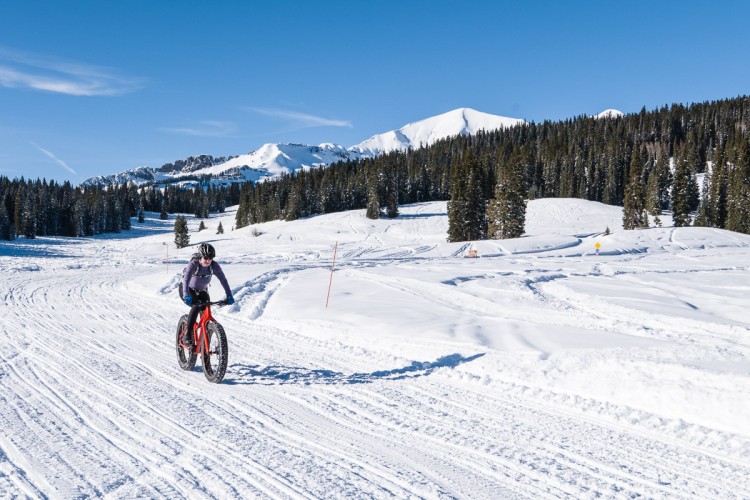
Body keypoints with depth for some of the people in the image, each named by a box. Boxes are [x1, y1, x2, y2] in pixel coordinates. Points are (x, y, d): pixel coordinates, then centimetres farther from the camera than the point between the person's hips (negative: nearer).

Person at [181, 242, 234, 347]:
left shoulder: (214, 265, -22)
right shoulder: (193, 264, -31)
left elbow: (223, 279, -25)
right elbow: (186, 279, -43)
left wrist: (229, 296, -35)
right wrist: (187, 296, -58)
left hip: (202, 291, 4)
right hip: (190, 290, -4)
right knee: (196, 307, -29)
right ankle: (187, 336, -23)